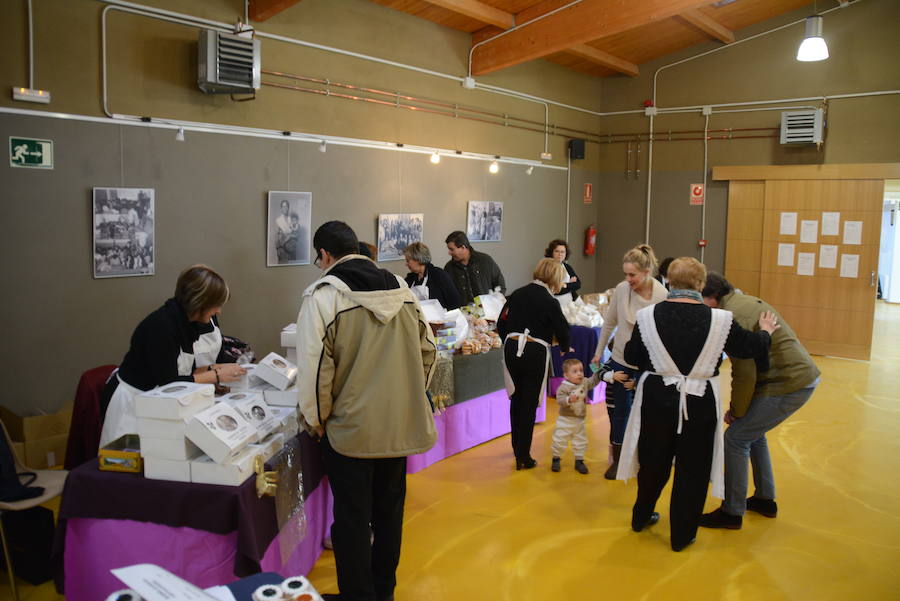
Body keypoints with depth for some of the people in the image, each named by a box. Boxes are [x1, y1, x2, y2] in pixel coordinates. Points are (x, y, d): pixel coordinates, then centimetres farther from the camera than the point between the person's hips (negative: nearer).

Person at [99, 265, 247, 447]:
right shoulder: (161, 326, -27)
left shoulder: (188, 321, -5)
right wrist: (216, 376, -25)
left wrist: (212, 368, -14)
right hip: (131, 402, -7)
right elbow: (167, 383, -27)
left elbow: (182, 369, 3)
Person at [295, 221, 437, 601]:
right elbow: (427, 352, 8)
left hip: (351, 429, -6)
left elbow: (314, 366, -16)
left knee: (353, 517, 8)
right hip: (400, 425, 6)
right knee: (389, 509, 20)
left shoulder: (323, 295, -13)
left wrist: (316, 418, -2)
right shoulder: (400, 289, 4)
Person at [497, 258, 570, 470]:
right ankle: (523, 457, 6)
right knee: (529, 404, 3)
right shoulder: (549, 302, -8)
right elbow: (563, 332, -2)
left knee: (516, 399, 19)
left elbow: (501, 324, 9)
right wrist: (565, 347, 19)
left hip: (512, 349, 5)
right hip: (535, 353, -5)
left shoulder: (517, 294, 6)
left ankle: (517, 448, 33)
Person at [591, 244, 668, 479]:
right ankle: (616, 460, 27)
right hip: (620, 361, 2)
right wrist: (598, 352, 13)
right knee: (620, 411, 12)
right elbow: (609, 323, 6)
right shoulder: (621, 289, -9)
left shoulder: (662, 296, -18)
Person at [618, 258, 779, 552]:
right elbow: (752, 347, 1)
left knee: (654, 461, 21)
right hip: (700, 405, -2)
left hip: (657, 399, 2)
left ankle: (641, 516, 41)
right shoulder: (718, 319, -13)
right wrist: (765, 332, 23)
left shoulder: (648, 316, -10)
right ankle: (682, 536, 25)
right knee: (692, 470, 13)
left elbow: (631, 356, 0)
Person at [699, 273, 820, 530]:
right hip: (804, 375, 10)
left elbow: (745, 373, -20)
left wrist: (736, 411, -5)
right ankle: (765, 500, 35)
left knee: (735, 438, -2)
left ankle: (732, 513, 8)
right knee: (753, 433, 24)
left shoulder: (733, 316, -19)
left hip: (789, 385, -10)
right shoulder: (745, 301, 13)